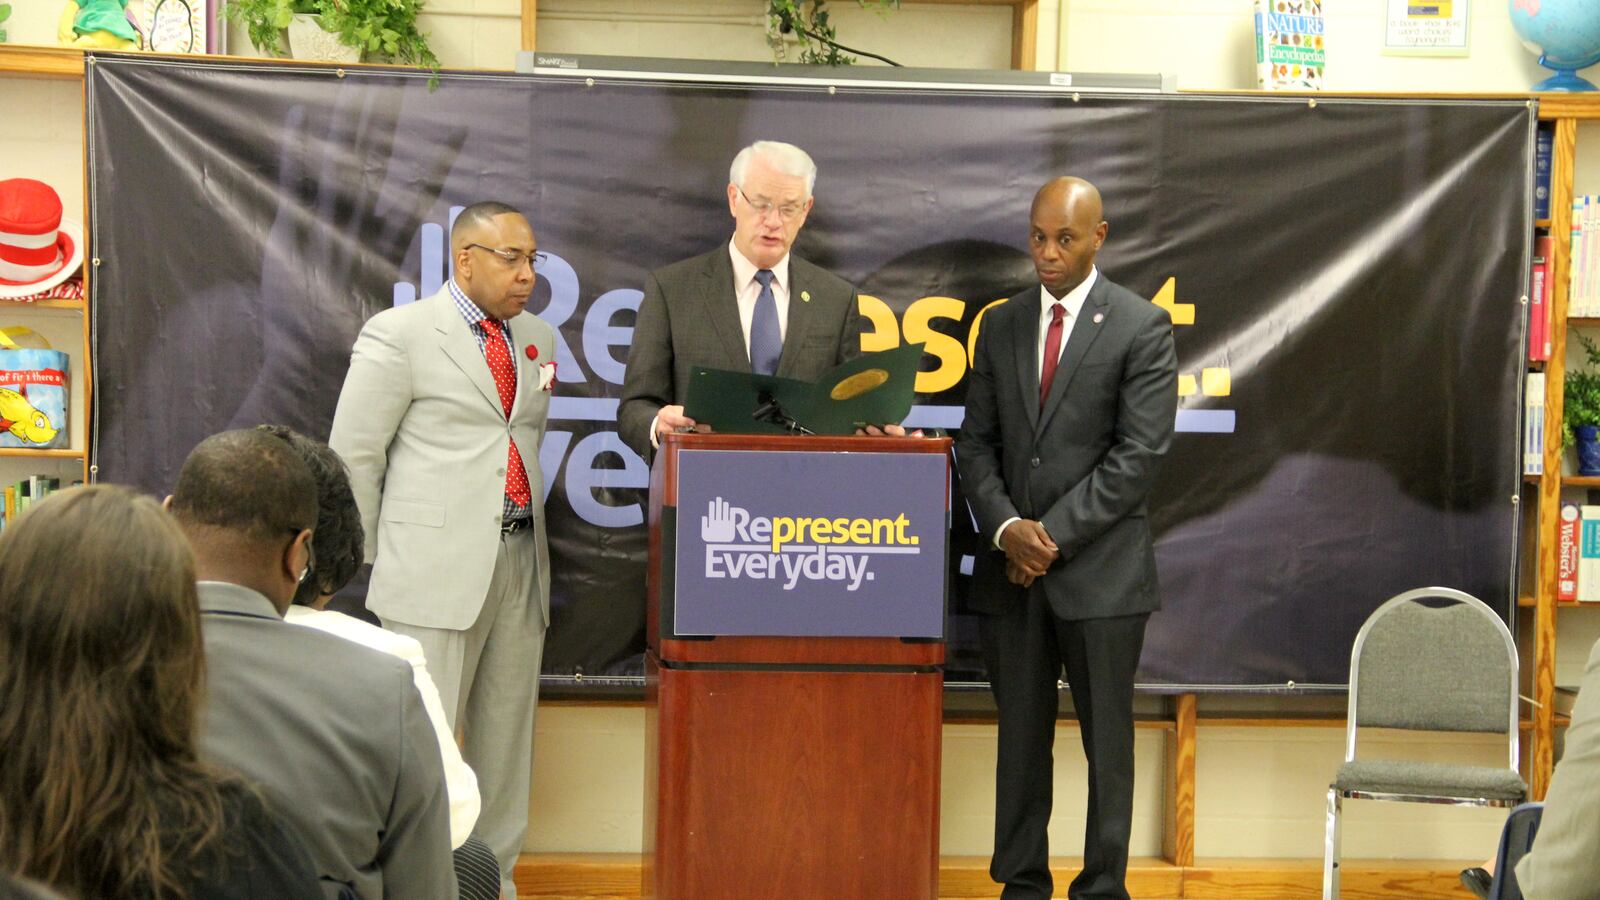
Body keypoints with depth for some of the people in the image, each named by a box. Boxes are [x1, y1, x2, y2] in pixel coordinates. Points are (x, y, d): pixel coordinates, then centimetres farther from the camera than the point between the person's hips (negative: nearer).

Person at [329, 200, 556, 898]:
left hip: (520, 560, 6)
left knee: (507, 734, 10)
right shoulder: (399, 334, -4)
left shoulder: (537, 340, 14)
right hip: (435, 568, -6)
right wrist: (374, 557, 0)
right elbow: (353, 454, -3)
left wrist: (524, 521, 16)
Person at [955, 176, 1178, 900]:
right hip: (1011, 569, 4)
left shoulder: (1142, 328, -3)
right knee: (1020, 736, 9)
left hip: (1100, 569, -4)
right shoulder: (1001, 325, 11)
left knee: (1106, 741, 3)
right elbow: (976, 441, 10)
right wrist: (1007, 528, -7)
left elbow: (1139, 455, -10)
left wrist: (1055, 534, -12)